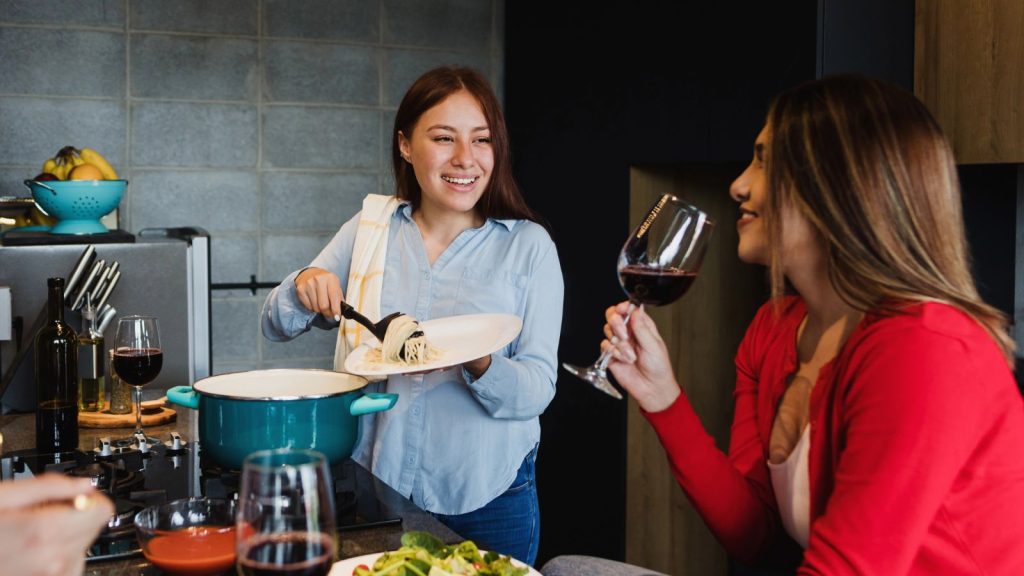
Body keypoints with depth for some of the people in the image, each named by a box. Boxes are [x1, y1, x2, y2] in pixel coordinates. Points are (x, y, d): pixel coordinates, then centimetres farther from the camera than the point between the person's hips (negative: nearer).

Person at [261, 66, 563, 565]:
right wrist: (305, 285, -17)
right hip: (376, 484, 2)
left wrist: (480, 366, -31)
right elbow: (277, 328, 5)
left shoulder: (528, 246, -8)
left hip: (486, 501, -2)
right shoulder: (370, 228, 0)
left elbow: (537, 389, -10)